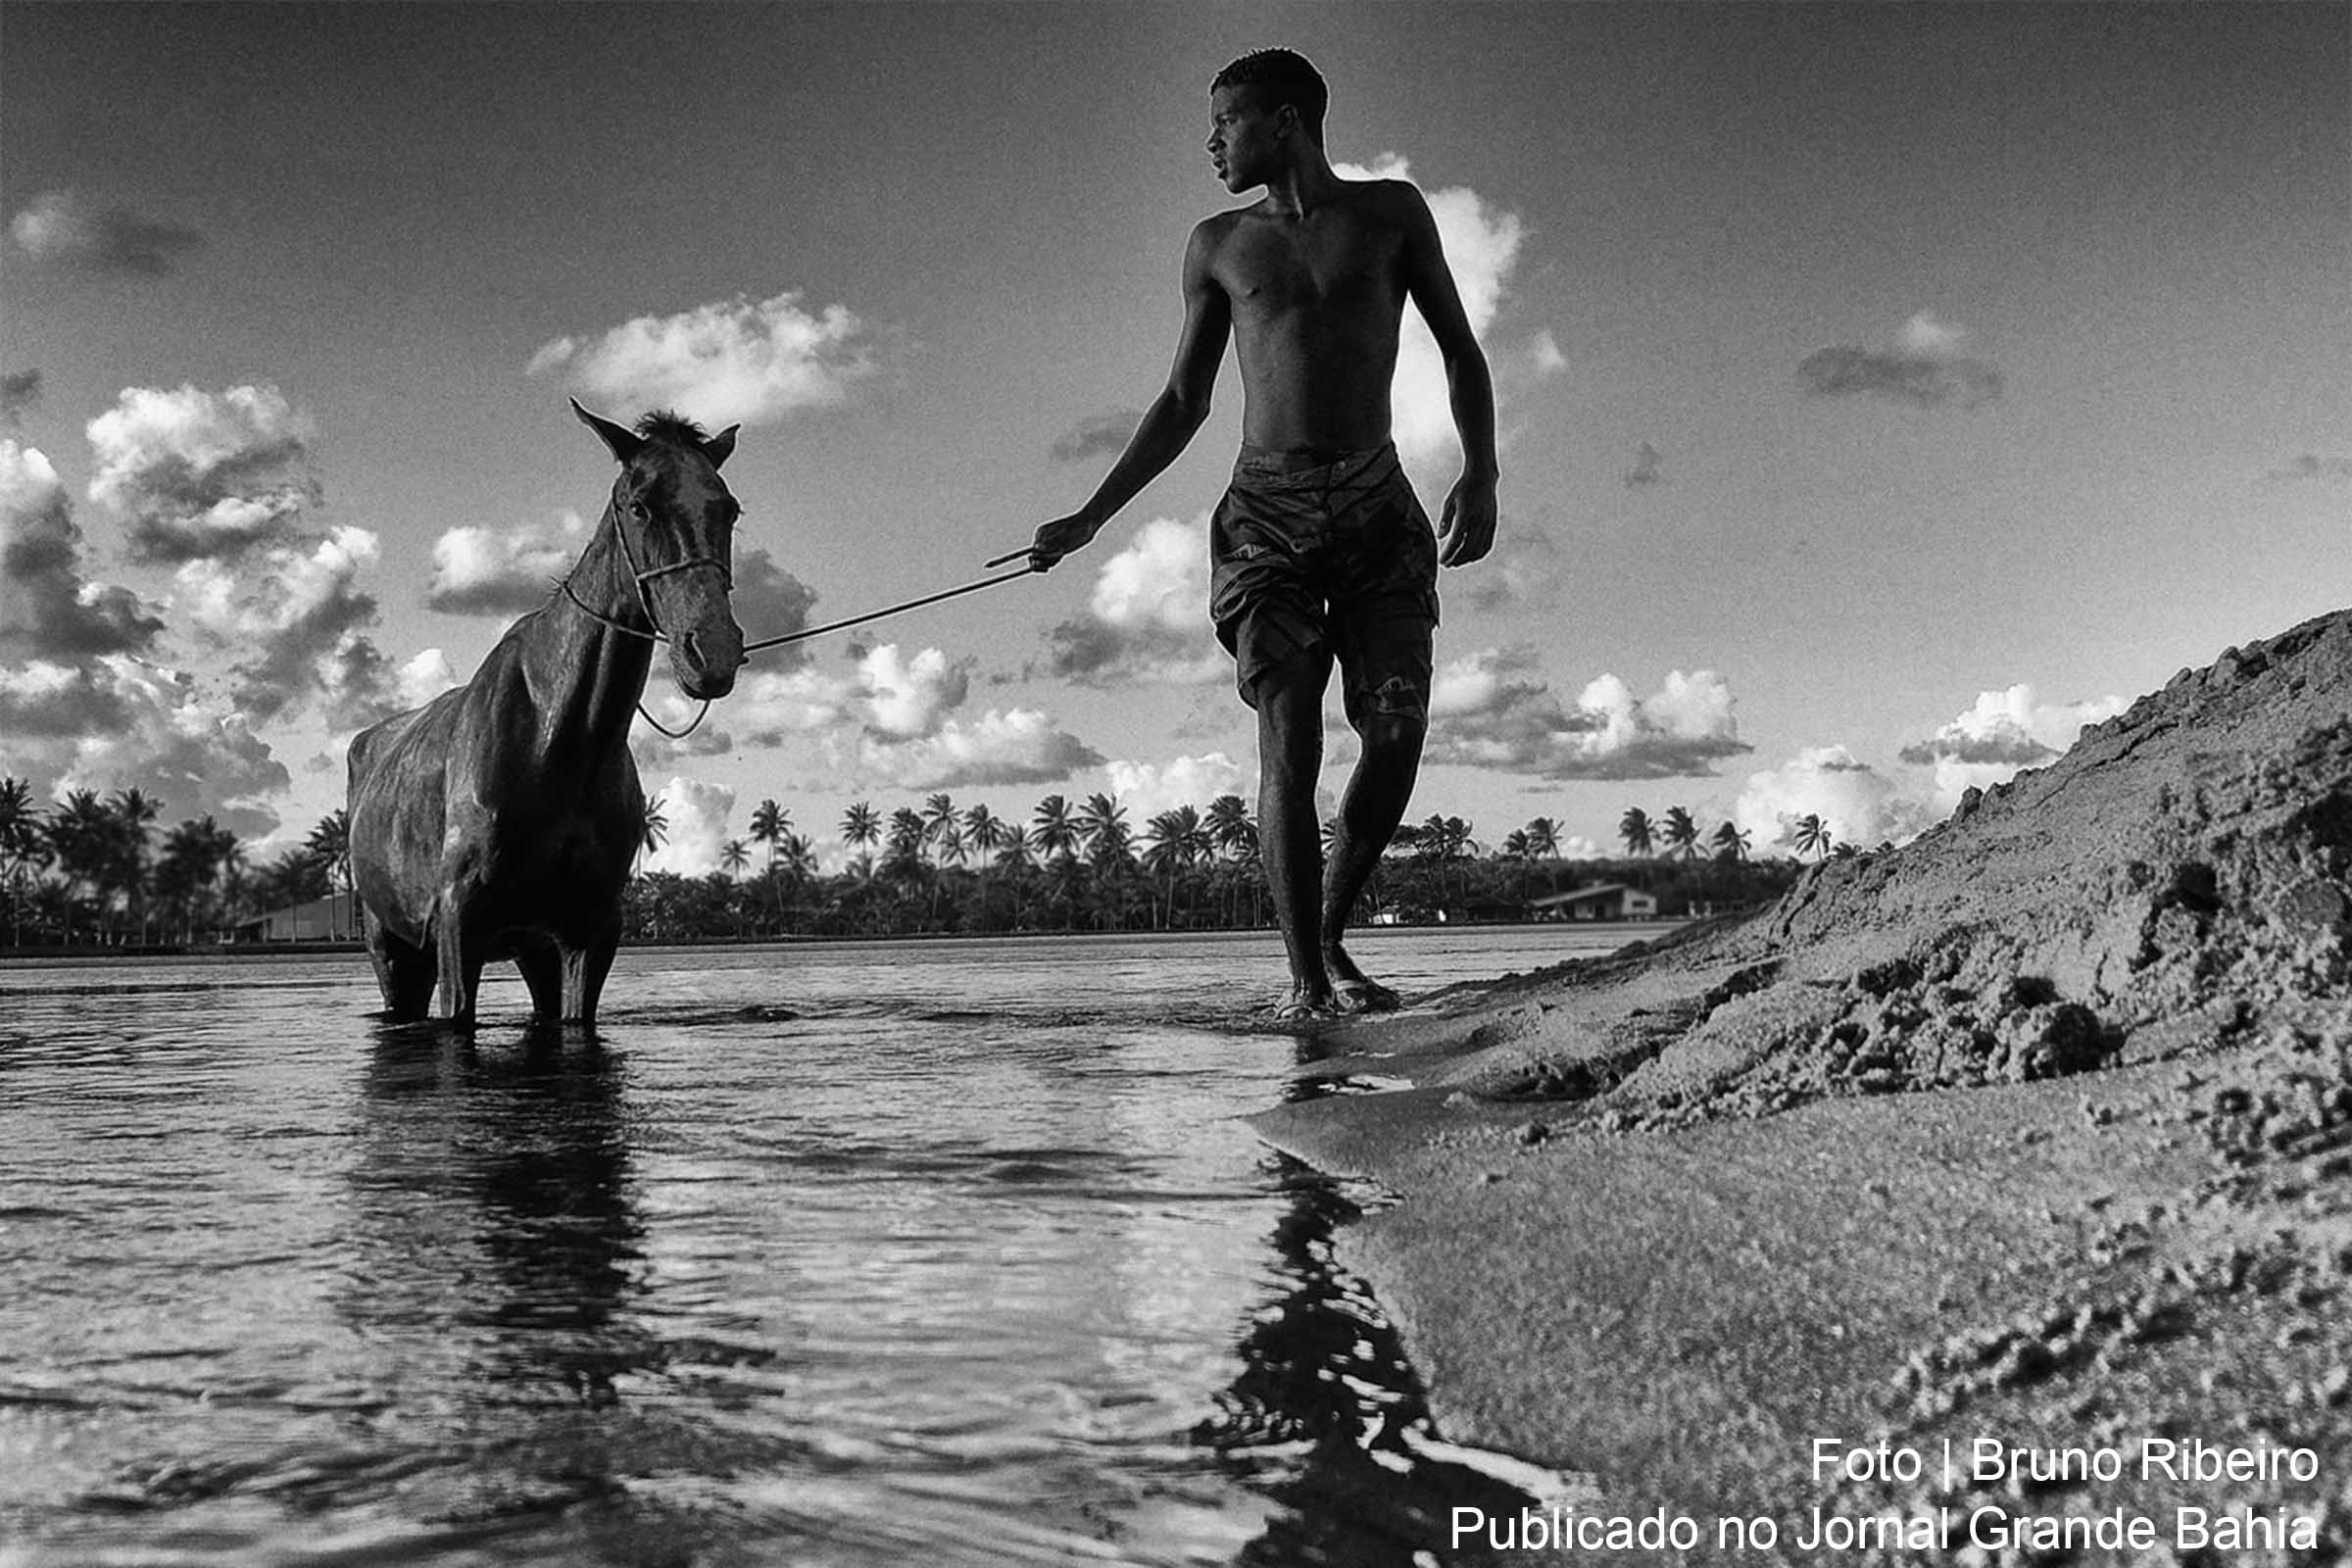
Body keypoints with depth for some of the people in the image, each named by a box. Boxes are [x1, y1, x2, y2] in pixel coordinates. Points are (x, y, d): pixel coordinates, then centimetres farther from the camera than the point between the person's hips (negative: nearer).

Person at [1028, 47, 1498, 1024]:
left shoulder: (1390, 213, 9)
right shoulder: (1218, 247, 13)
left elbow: (1460, 353, 11)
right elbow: (1182, 405, 16)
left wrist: (1481, 473, -5)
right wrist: (1088, 520, 10)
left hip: (1377, 509, 0)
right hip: (1267, 514, 0)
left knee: (1397, 733, -10)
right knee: (1288, 742, -12)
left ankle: (1331, 938, 10)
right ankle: (1304, 978, -8)